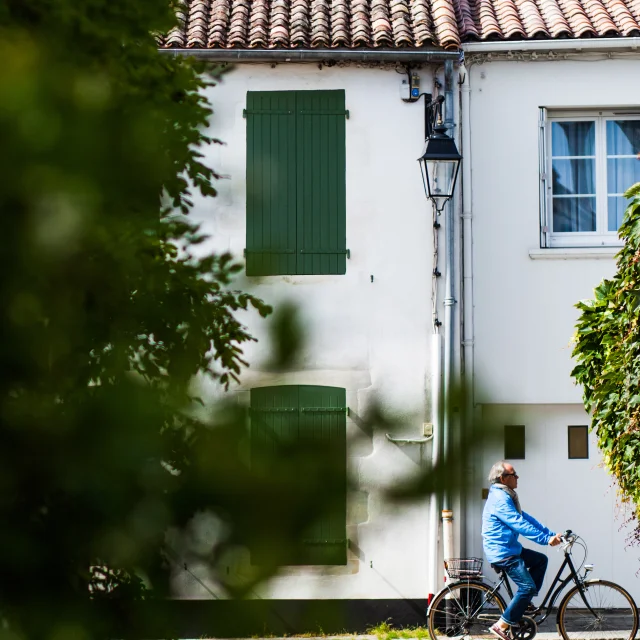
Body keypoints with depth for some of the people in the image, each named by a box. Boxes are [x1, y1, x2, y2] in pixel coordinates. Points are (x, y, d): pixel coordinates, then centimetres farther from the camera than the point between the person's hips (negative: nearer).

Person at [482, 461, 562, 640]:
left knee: (540, 560, 18)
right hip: (502, 553, -10)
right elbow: (520, 524, -26)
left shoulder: (506, 496, 15)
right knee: (528, 586, -13)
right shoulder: (500, 499, -19)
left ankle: (523, 602, 16)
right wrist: (546, 539, -26)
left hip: (510, 548, 10)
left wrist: (551, 534, 4)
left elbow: (525, 518, 12)